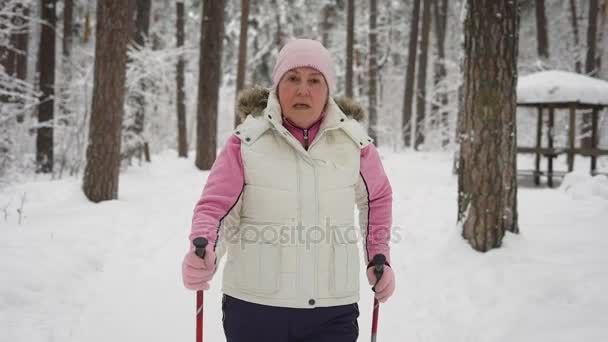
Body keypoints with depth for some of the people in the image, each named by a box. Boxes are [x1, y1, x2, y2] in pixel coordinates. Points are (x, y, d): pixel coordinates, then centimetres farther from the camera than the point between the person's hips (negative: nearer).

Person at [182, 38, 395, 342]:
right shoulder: (247, 141, -6)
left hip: (332, 312, 1)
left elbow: (377, 197, 18)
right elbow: (215, 207, -9)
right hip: (254, 307, -1)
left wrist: (379, 256, 12)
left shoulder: (353, 142, 1)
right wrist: (203, 253, -28)